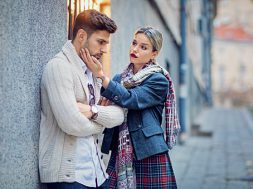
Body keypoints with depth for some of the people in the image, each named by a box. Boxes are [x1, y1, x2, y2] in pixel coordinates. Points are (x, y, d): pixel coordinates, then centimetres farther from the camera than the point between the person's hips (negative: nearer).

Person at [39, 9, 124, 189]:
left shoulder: (92, 72, 14)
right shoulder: (59, 67, -13)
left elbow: (119, 115, 6)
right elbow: (71, 123, -22)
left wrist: (93, 111, -14)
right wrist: (101, 122, -2)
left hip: (96, 170, 8)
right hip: (68, 173, -8)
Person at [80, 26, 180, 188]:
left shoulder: (158, 81, -3)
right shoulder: (120, 78, 13)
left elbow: (131, 99, -19)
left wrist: (101, 75, -24)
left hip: (149, 156, -4)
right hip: (120, 155, 5)